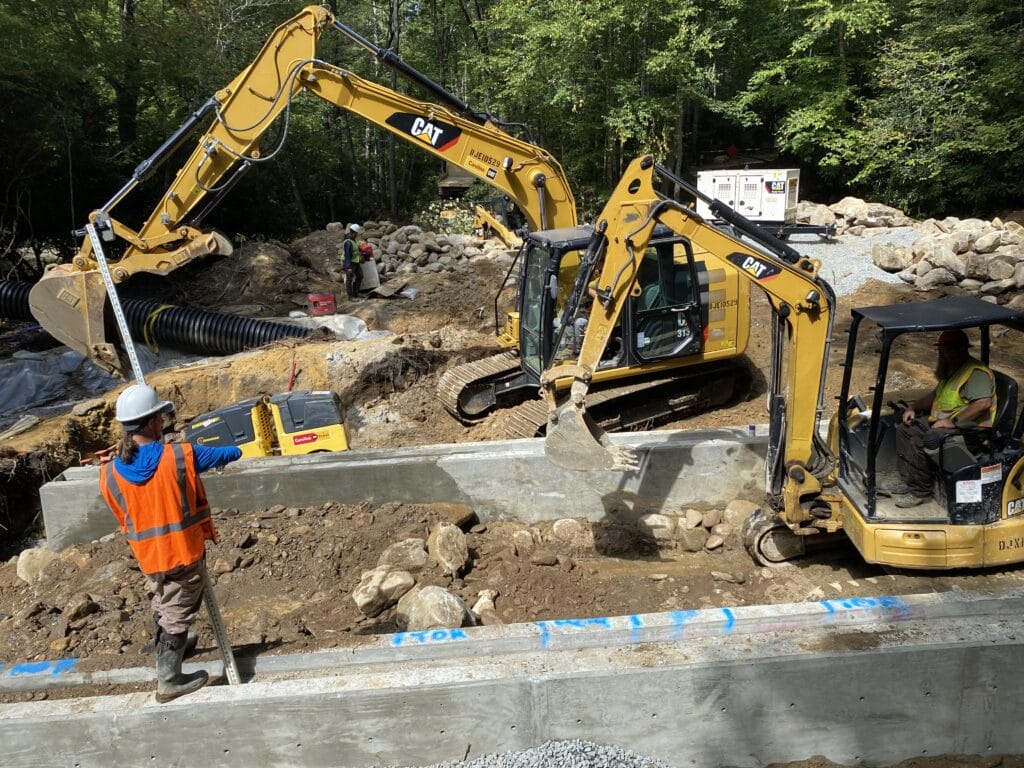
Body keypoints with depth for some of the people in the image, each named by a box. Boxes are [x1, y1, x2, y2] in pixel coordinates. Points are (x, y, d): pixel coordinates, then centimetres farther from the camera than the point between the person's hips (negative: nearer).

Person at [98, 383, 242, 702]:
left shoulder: (109, 474, -10)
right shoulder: (180, 456, -22)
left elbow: (123, 517, 6)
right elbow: (219, 455, -2)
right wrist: (236, 450, 21)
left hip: (148, 556, 5)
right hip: (184, 553, -5)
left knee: (163, 605, 28)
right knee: (177, 614, 9)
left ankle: (168, 649, 51)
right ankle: (169, 681, 17)